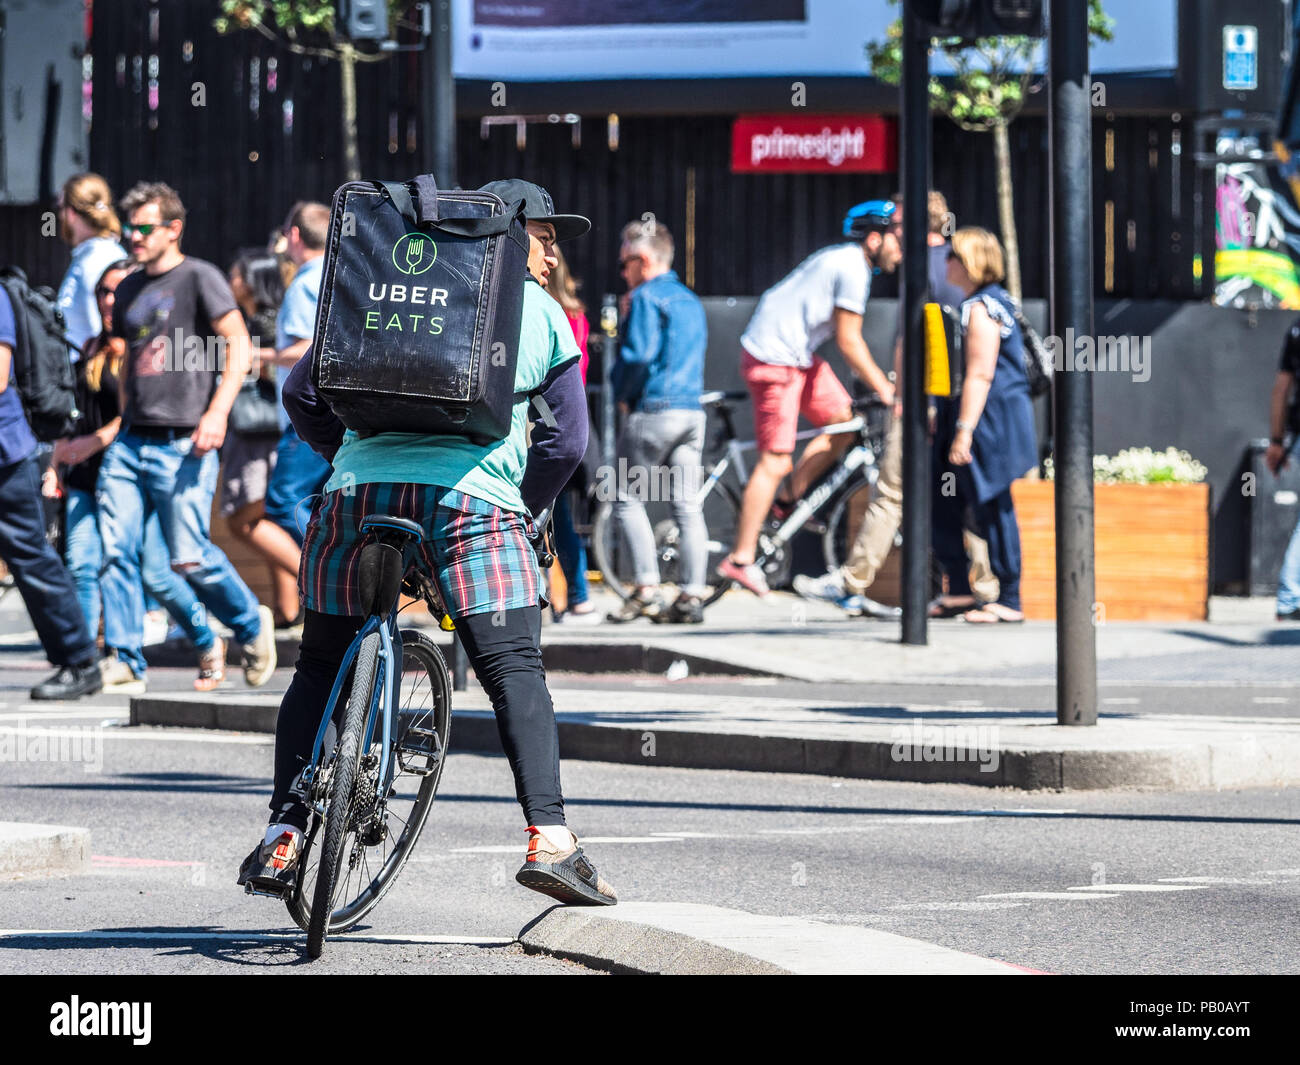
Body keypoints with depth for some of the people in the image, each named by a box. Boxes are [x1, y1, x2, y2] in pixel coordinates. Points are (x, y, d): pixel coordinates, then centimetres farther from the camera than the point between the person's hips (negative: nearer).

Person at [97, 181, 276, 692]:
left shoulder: (198, 277, -3)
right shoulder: (129, 289, 18)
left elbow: (238, 345, -9)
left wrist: (217, 412, -19)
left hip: (181, 444, -6)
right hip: (131, 440, 6)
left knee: (189, 557, -8)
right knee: (116, 549, -6)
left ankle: (251, 625, 17)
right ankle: (124, 662, -3)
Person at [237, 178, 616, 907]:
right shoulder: (542, 313, 16)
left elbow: (303, 395, 18)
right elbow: (567, 438, 11)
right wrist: (526, 509, 24)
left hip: (361, 488, 2)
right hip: (472, 496, -2)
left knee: (321, 668, 14)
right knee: (516, 672, -3)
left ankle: (286, 834, 5)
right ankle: (550, 838, -16)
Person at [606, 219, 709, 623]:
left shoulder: (646, 297, -8)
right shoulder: (690, 300, 18)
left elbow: (639, 356, -18)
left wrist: (623, 394, -2)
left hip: (655, 409, -8)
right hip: (693, 410, 8)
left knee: (627, 499, 1)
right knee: (687, 505, 5)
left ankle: (646, 589, -7)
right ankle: (692, 595, 0)